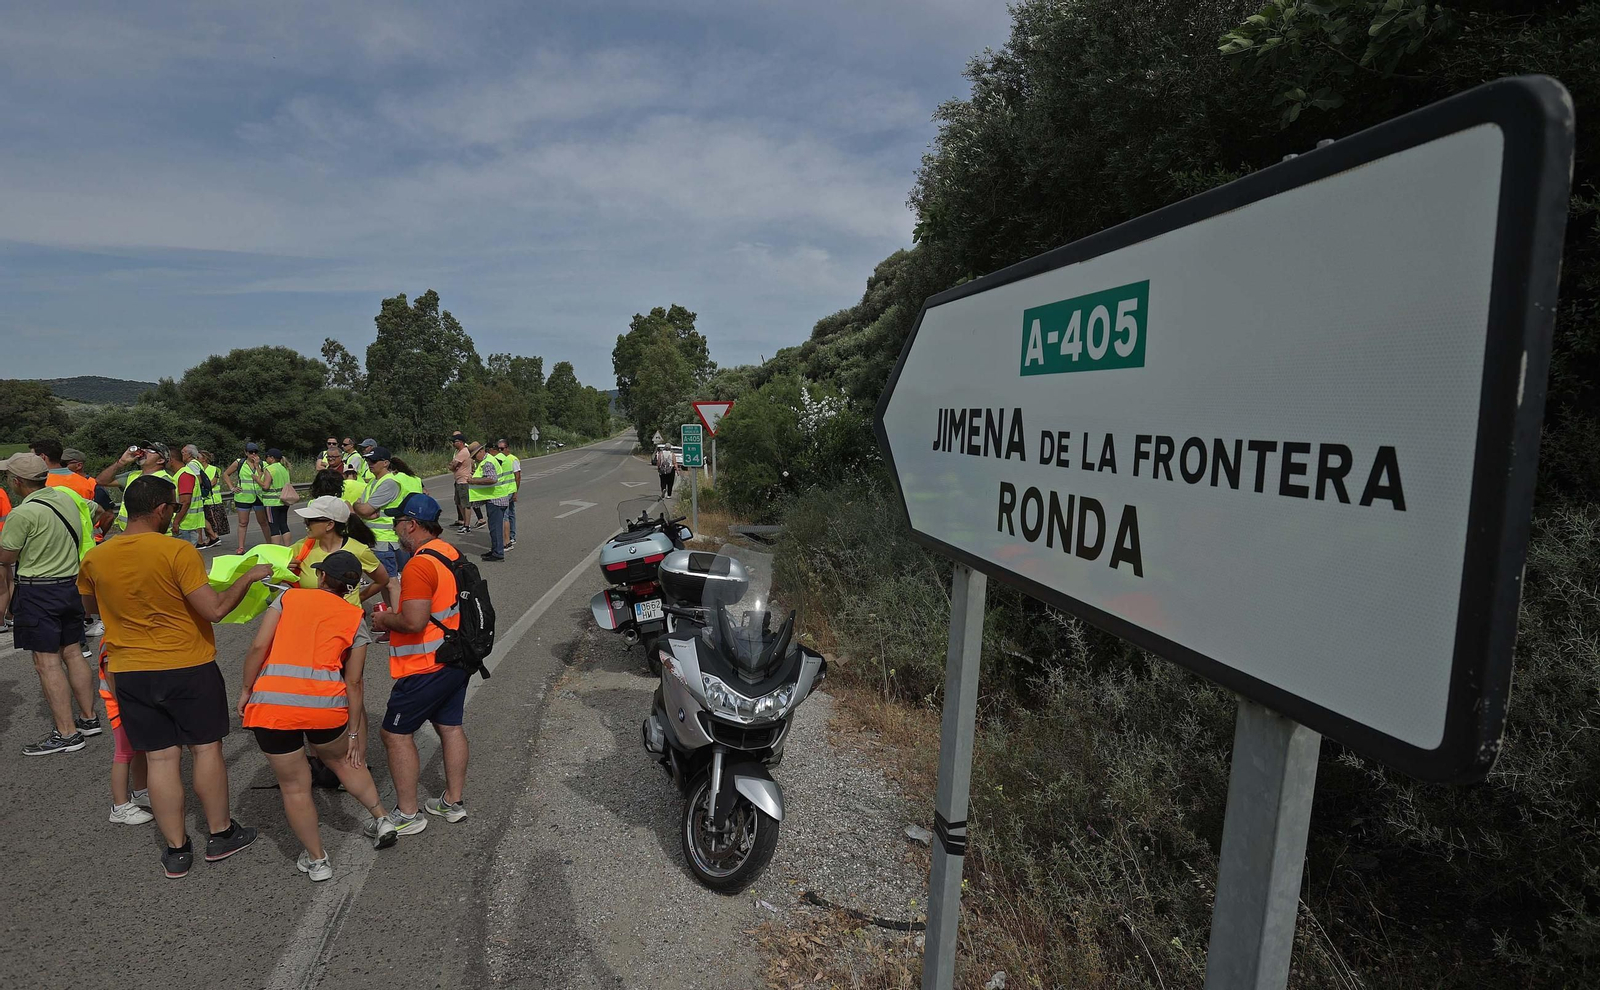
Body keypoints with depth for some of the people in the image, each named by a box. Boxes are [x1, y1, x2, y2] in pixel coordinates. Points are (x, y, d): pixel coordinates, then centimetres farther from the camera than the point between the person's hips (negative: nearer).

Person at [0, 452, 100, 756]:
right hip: (72, 584, 7)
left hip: (38, 591, -7)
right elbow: (84, 535, 16)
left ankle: (66, 734, 1)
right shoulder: (67, 498, 4)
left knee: (47, 662, -2)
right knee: (72, 653, 15)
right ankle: (89, 718, 22)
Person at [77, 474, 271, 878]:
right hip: (188, 667, -4)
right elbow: (215, 609, -21)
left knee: (161, 758, 11)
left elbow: (90, 605, 18)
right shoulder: (178, 552, -19)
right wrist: (249, 576, -9)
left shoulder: (95, 558, -1)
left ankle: (176, 850, 19)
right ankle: (220, 834, 24)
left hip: (129, 673, 4)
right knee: (206, 749, 11)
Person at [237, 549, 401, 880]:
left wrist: (246, 690, 11)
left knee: (294, 784, 16)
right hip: (324, 703, 0)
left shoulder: (289, 597, 10)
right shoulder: (355, 619, 10)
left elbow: (259, 646, -2)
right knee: (341, 759, 29)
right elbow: (353, 682, 9)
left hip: (271, 701, 0)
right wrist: (354, 732, 16)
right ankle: (382, 818, 30)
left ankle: (317, 861, 27)